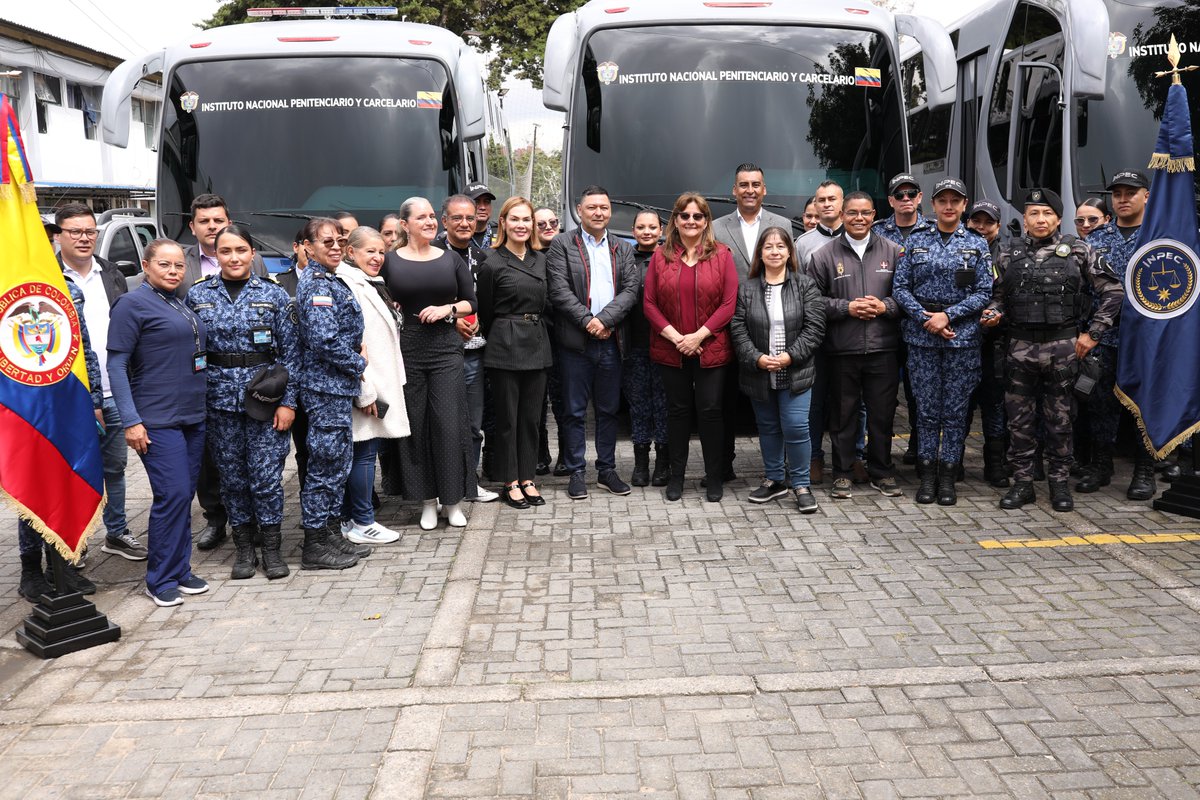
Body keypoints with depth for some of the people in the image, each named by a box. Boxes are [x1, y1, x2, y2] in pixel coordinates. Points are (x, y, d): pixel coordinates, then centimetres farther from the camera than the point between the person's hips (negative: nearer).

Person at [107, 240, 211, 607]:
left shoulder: (183, 304, 14)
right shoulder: (133, 304, -7)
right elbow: (116, 365, -10)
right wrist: (131, 421, -17)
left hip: (193, 417, 7)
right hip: (157, 420, -7)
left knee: (184, 496, 10)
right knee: (173, 495, -10)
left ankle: (181, 571, 20)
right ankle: (160, 580, 3)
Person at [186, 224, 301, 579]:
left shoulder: (274, 294, 0)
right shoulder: (198, 295, 5)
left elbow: (290, 351, 0)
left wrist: (288, 401, -5)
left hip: (265, 396, -2)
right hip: (218, 399, 2)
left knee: (266, 475, -2)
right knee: (232, 477, 8)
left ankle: (272, 548, 14)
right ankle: (244, 547, 22)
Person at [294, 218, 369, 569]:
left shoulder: (329, 280, 15)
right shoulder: (317, 285, -15)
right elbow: (325, 341, -24)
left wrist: (356, 360, 5)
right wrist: (358, 363, -9)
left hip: (336, 386, 10)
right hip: (327, 387, -10)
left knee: (338, 463, 15)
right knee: (326, 464, -2)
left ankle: (331, 534, 25)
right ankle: (315, 545, 8)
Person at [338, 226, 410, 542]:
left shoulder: (373, 285, 18)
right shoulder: (347, 286, -14)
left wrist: (392, 383, 20)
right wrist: (365, 392, -21)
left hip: (381, 383, 10)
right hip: (366, 387, -10)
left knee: (364, 451, 12)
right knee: (365, 452, -4)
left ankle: (350, 518, 19)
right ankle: (362, 524, 5)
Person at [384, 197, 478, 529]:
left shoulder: (451, 259, 8)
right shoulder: (390, 262, 4)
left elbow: (470, 303, 10)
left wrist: (447, 308, -6)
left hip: (446, 349, 1)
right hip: (407, 350, 0)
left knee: (449, 423, -2)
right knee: (415, 426, 4)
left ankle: (453, 500, 11)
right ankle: (427, 501, 17)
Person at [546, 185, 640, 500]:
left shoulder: (623, 248, 12)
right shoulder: (562, 244, 1)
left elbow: (630, 289, 0)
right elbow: (560, 290, -9)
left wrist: (604, 319, -14)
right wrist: (588, 322, -16)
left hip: (611, 341, 3)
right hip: (575, 341, -3)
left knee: (609, 409, 11)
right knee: (575, 411, 3)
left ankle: (607, 469, 22)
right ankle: (576, 472, 12)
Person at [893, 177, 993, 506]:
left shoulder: (977, 245, 6)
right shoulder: (916, 241, 7)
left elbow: (983, 291, 0)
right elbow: (899, 287, 3)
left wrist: (948, 315, -12)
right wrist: (925, 318, -9)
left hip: (963, 337, 0)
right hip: (922, 336, 0)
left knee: (955, 409, 3)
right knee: (927, 408, 4)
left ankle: (948, 477, 11)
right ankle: (927, 475, 12)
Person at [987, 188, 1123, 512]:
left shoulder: (1078, 251, 1)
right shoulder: (1009, 255, 8)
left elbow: (1113, 290, 1)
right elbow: (999, 296, 15)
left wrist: (1093, 333, -4)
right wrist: (994, 312, -8)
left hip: (1062, 346, -2)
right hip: (1020, 347, 2)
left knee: (1059, 418, 6)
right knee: (1019, 418, 5)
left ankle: (1060, 483, 18)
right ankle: (1022, 483, 15)